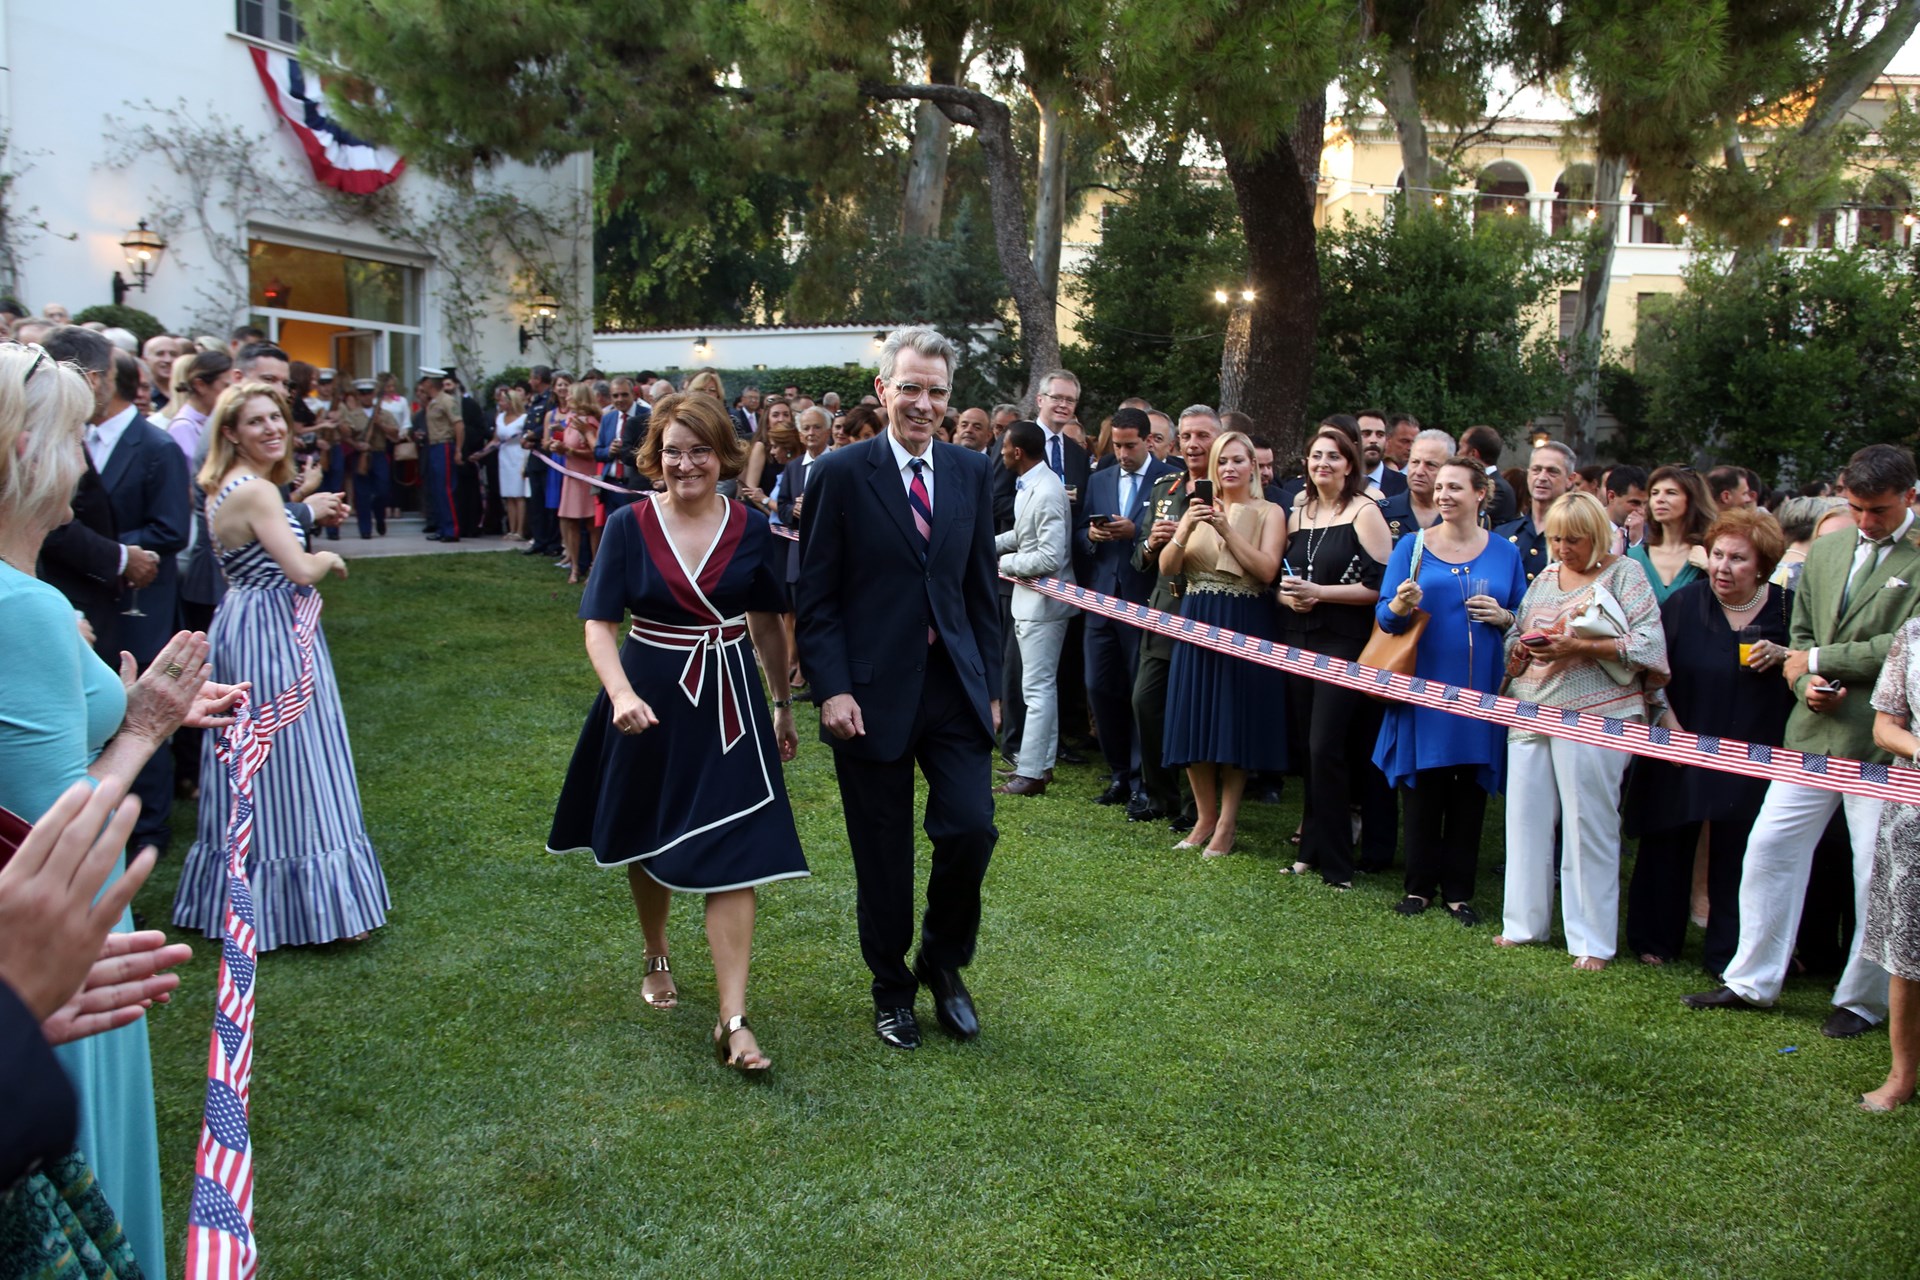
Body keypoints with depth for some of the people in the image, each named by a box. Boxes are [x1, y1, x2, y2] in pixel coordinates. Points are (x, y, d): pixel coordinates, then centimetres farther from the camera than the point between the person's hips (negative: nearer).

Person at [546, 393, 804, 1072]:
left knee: (732, 857, -6)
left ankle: (734, 1020, -2)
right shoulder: (629, 526, -7)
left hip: (729, 705, 0)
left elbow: (767, 623, 8)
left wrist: (783, 704, 11)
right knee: (650, 845, 18)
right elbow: (599, 624, -10)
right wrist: (621, 693, -27)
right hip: (651, 703, 0)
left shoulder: (751, 529, -3)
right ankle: (657, 958, 45)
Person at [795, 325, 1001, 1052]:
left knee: (971, 829, -5)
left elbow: (982, 589, 11)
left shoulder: (970, 473, 7)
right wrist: (832, 689, -14)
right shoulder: (840, 474, -5)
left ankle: (943, 965, 23)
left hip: (955, 686, 3)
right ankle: (891, 987, 29)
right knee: (883, 854, 8)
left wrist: (990, 684, 7)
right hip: (872, 692, -3)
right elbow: (815, 598, -5)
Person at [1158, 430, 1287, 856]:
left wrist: (1227, 530, -18)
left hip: (1245, 626, -3)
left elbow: (1267, 570, -12)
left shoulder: (1269, 512, 1)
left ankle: (1226, 824, 9)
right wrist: (1184, 531, -15)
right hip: (1197, 623, 4)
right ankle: (1204, 816, 20)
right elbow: (1167, 568, 2)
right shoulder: (1197, 510, 11)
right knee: (1194, 721, 6)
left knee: (1235, 722, 0)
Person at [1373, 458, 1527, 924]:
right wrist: (1400, 607, -22)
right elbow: (1384, 615, 0)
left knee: (1470, 792, 5)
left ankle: (1459, 890, 16)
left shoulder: (1504, 552, 8)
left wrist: (1503, 617, -9)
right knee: (1422, 789, 3)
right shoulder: (1412, 545, 4)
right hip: (1424, 684, -1)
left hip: (1481, 688, 1)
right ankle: (1420, 885, 15)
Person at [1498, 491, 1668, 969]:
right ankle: (1524, 924, 18)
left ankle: (1591, 941, 5)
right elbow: (1514, 636, 20)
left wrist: (1578, 647, -17)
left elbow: (1648, 644, -9)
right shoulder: (1544, 577, 17)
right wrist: (1523, 648, -3)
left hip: (1592, 715, -5)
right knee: (1526, 817, 6)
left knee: (1588, 823, -3)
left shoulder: (1625, 574, 1)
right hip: (1532, 710, 5)